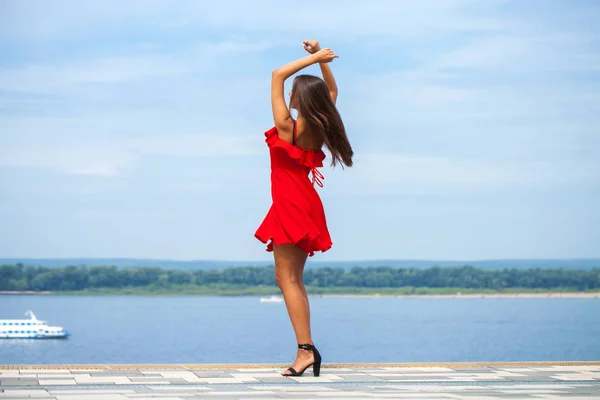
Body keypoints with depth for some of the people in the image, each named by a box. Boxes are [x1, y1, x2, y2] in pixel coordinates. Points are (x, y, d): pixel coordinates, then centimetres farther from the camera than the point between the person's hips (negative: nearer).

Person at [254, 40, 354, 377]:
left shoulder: (287, 128, -15)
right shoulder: (320, 128, 2)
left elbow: (278, 76, -12)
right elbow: (332, 91, 19)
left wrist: (312, 58, -9)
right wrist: (320, 60, 10)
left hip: (290, 206, -8)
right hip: (307, 204, 8)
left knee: (288, 278, -7)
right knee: (293, 279, 11)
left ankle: (306, 349, -16)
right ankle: (307, 350, 7)